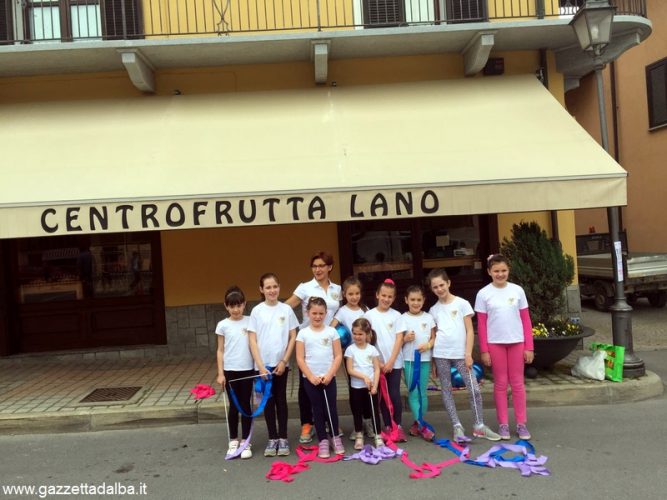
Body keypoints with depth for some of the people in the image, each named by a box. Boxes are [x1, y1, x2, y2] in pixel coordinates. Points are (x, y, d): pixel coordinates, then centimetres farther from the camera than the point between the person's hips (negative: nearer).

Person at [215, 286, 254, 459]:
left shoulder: (250, 321, -1)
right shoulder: (223, 325, -1)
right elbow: (220, 351, 3)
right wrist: (220, 373, -2)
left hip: (247, 370, 0)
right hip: (230, 371, 0)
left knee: (246, 405, 6)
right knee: (234, 406, 9)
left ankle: (245, 441, 18)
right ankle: (233, 441, 22)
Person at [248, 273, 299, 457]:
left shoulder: (286, 309, -1)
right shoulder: (257, 311, -3)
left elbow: (293, 337, 0)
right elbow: (252, 340, -4)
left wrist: (284, 361, -6)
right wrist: (260, 365, -11)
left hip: (281, 363, 0)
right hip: (263, 364, 0)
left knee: (281, 400, 8)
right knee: (268, 401, 8)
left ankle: (283, 438, 18)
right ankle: (272, 438, 19)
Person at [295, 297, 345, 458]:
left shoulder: (332, 332, 1)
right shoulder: (303, 333, -1)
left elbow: (338, 356, -1)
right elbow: (300, 359, -3)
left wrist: (329, 374, -10)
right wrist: (311, 376, -11)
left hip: (329, 377, 0)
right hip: (310, 378, 0)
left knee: (331, 408, 4)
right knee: (317, 410, 7)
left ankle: (335, 437, 24)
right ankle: (323, 441, 17)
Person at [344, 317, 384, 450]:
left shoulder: (372, 349, -1)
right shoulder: (350, 349, -4)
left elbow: (377, 369, -2)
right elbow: (350, 370, -8)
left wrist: (375, 385, -12)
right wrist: (364, 377, -19)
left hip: (371, 386, 0)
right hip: (356, 387, 0)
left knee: (374, 411, 5)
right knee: (357, 412, 9)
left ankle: (378, 437, 14)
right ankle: (359, 437, 22)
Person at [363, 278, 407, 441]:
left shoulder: (396, 315, 1)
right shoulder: (369, 315, -1)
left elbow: (399, 339, -3)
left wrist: (390, 362, -10)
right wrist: (377, 361, -8)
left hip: (394, 362, 0)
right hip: (377, 362, 0)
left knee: (395, 394, -1)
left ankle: (398, 426, 13)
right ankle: (388, 427, 17)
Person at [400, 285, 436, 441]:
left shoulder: (428, 317, 5)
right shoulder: (403, 318, -1)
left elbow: (434, 337, 7)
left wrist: (428, 345, -12)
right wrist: (405, 339, -17)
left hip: (425, 359, 2)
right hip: (408, 359, -2)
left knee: (423, 392, 7)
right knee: (413, 392, 0)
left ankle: (417, 423, 19)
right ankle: (422, 426, 4)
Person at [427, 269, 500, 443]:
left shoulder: (462, 303, 1)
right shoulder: (434, 310, 8)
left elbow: (470, 331, -1)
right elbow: (433, 335, 10)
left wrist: (468, 354, -8)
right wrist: (432, 360, 6)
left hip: (460, 354, -2)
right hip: (441, 355, 2)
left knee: (474, 389, -4)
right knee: (446, 390, 4)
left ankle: (479, 425, 11)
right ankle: (457, 426, 13)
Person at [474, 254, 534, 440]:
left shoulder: (517, 290, 0)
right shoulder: (483, 294, -4)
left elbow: (526, 320, 3)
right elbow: (481, 325, -3)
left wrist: (529, 347, -1)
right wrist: (484, 351, -5)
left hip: (517, 342, 1)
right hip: (495, 343, -1)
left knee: (517, 383, 8)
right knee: (500, 384, 7)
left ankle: (521, 423, 18)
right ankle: (503, 424, 16)